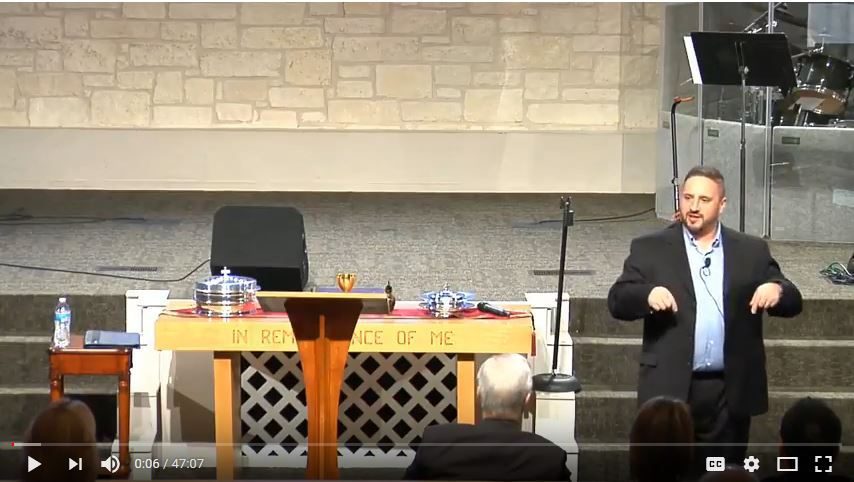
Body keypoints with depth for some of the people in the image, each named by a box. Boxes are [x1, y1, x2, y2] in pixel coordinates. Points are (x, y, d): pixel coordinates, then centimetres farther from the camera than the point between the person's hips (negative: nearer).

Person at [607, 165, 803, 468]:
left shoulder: (751, 251, 9)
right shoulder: (650, 249, 5)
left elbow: (792, 303, 7)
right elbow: (617, 301, -2)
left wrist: (777, 290, -17)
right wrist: (648, 294, -24)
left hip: (731, 392, 2)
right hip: (670, 390, -2)